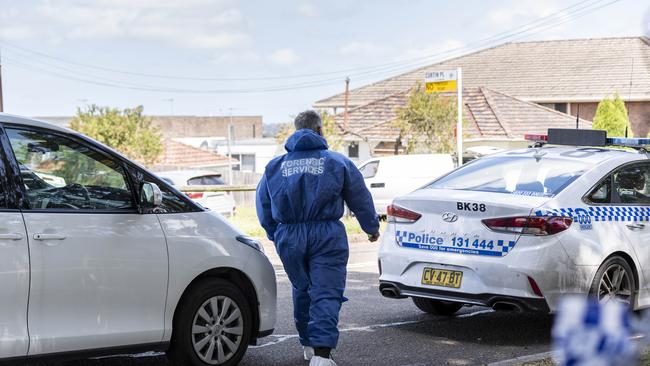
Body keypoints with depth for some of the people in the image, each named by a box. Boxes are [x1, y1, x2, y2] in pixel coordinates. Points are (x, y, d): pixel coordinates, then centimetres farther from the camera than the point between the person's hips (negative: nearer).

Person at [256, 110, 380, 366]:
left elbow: (263, 205, 18)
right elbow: (360, 199, 10)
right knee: (327, 294, -6)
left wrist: (274, 235, 31)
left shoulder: (274, 166, 11)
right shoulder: (337, 162, 3)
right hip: (326, 236, -3)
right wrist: (372, 227, 25)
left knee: (302, 290, 19)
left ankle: (308, 345, 30)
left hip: (289, 238, 4)